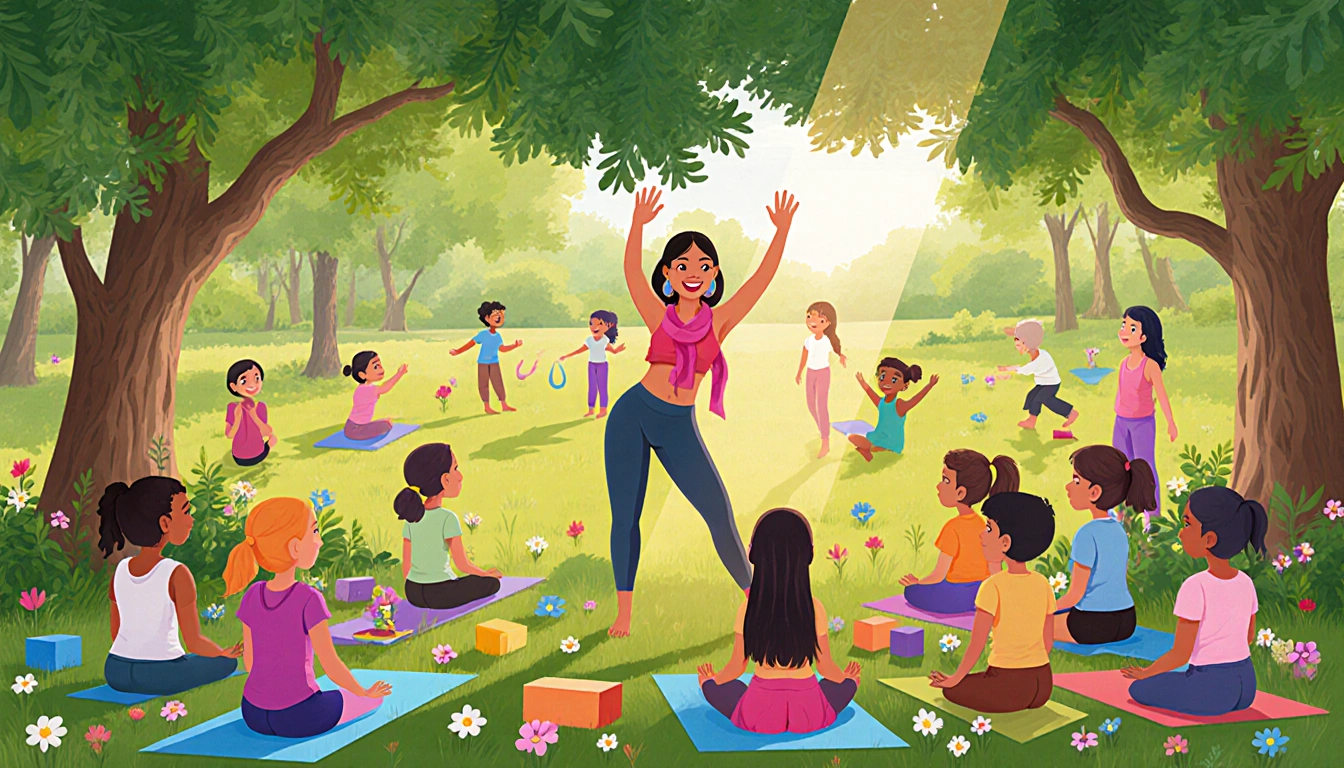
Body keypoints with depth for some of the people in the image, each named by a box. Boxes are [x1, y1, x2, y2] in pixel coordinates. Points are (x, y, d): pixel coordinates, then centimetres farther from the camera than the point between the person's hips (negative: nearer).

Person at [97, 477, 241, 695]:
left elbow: (116, 634, 11)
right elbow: (194, 642, -12)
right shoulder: (176, 575, -16)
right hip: (162, 676, -6)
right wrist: (224, 653, 7)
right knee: (227, 662, 21)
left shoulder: (120, 571, 2)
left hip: (116, 672, 6)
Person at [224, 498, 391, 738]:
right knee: (374, 698, 18)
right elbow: (331, 666, -12)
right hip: (300, 717, -6)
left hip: (253, 716, 6)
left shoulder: (253, 596, -1)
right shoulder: (308, 600, -17)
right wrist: (365, 692, 6)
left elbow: (249, 658, 9)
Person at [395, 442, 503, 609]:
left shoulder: (411, 517, 3)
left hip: (413, 592, 7)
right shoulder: (447, 518, -15)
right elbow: (462, 564, -11)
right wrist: (485, 574, 8)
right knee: (492, 582, 12)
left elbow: (406, 564, 7)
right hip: (441, 594, -7)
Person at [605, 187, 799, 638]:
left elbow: (762, 278, -6)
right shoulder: (659, 317, -1)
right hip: (633, 415, 0)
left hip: (680, 428, 0)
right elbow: (632, 273, -15)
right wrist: (638, 225, -28)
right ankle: (624, 612, 14)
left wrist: (782, 231, -16)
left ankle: (753, 593, 14)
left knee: (719, 513, -5)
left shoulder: (720, 321, 0)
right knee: (625, 516, 3)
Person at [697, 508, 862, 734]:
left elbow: (737, 667, 0)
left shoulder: (748, 609, -7)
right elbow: (825, 666, 3)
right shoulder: (815, 608, -6)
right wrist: (847, 677, 26)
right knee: (847, 684, 30)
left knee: (712, 687, 26)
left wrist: (713, 678, 23)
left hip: (760, 711, -1)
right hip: (808, 712, 1)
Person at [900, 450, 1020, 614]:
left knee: (912, 590, 14)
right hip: (982, 594, 7)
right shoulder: (983, 523, 0)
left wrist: (917, 582, 3)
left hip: (953, 597, -7)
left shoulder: (953, 528, -21)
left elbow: (938, 576, -17)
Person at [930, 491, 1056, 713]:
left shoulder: (994, 586, -15)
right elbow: (1048, 640, 10)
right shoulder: (1043, 584, 3)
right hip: (1044, 685, 7)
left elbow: (976, 643, -12)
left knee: (953, 690, 19)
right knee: (989, 679, 36)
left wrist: (956, 679, 2)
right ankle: (1025, 708, 11)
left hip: (1008, 686, -7)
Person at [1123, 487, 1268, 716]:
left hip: (1210, 690, -8)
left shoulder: (1196, 587, -20)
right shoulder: (1245, 583, 0)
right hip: (1246, 685, 8)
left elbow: (1180, 654, -16)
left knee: (1139, 689, 13)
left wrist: (1146, 673, 1)